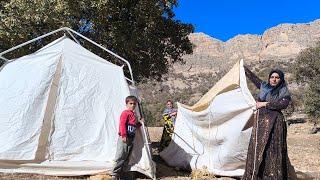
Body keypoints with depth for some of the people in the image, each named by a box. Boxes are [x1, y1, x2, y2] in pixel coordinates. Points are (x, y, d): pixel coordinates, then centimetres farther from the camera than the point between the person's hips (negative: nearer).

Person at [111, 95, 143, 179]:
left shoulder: (133, 114, 18)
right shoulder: (125, 113, -10)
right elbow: (122, 124, -18)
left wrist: (140, 122, 10)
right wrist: (124, 136, -23)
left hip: (131, 139, 9)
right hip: (124, 138, -9)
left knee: (127, 157, 12)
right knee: (121, 156, -7)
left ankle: (122, 172, 20)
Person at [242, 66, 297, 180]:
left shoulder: (284, 92, 0)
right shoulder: (264, 87, 13)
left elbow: (283, 104, -18)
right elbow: (253, 77, 26)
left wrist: (264, 104, -15)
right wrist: (243, 68, 37)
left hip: (274, 123, -5)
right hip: (260, 121, 5)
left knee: (272, 150, -7)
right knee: (257, 148, 6)